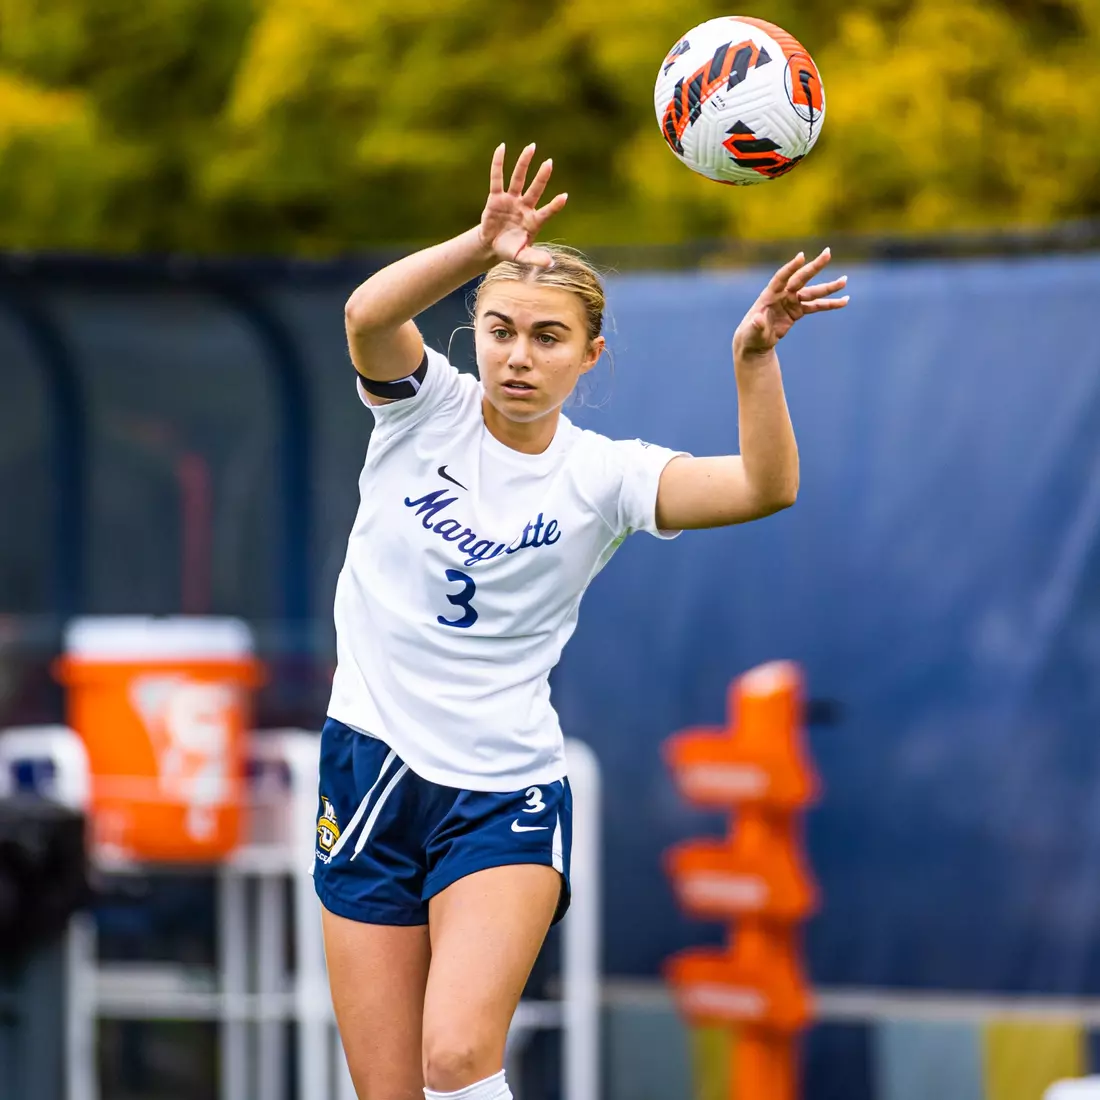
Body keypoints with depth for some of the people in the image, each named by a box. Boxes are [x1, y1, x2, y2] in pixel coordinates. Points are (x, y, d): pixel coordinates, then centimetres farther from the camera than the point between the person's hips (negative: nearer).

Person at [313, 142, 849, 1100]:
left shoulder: (603, 475, -2)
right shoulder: (428, 407, -1)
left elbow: (765, 487, -18)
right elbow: (368, 314, -24)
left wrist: (754, 358, -35)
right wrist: (482, 246, -40)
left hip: (505, 798, -1)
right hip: (372, 769, 1)